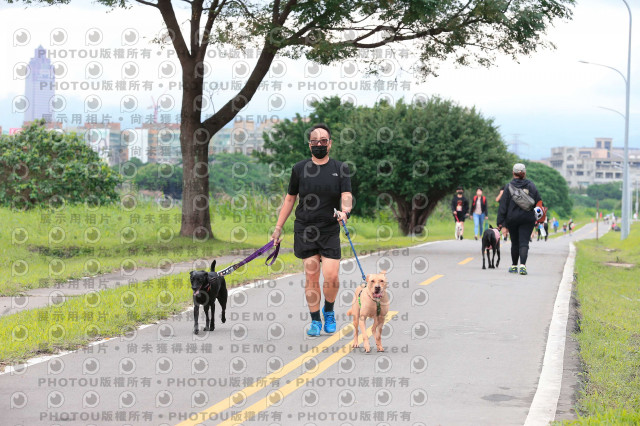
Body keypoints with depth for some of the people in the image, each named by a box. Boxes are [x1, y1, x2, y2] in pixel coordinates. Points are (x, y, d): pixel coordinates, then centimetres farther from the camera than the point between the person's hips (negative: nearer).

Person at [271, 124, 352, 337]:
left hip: (330, 230, -1)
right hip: (305, 229, 1)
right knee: (311, 277, -2)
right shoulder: (299, 169, 6)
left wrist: (345, 211, -30)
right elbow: (290, 199, 13)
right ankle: (315, 321, 11)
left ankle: (328, 311, 18)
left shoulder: (340, 169, 4)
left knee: (331, 277, -9)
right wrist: (278, 227, 11)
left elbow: (346, 196, -7)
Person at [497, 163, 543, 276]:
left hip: (512, 219, 0)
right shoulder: (531, 185, 1)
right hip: (528, 219, 0)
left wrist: (501, 223, -2)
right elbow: (539, 202, -2)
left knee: (515, 243, 14)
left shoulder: (508, 187, -2)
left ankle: (514, 266, 23)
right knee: (524, 242, -4)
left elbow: (503, 206, -3)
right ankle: (523, 265, -22)